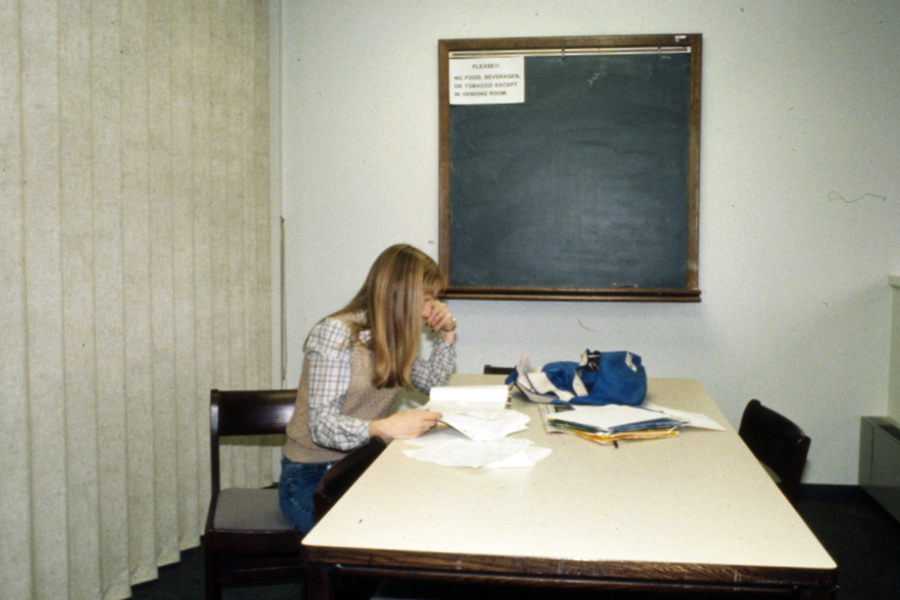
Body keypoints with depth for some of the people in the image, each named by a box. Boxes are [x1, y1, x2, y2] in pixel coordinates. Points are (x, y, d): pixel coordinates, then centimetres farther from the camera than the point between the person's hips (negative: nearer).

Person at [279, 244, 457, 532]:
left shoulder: (392, 338, 9)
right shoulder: (336, 333, -16)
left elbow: (432, 381, 25)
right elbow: (322, 425, -23)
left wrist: (447, 332, 10)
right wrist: (383, 428, -40)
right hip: (311, 477, -7)